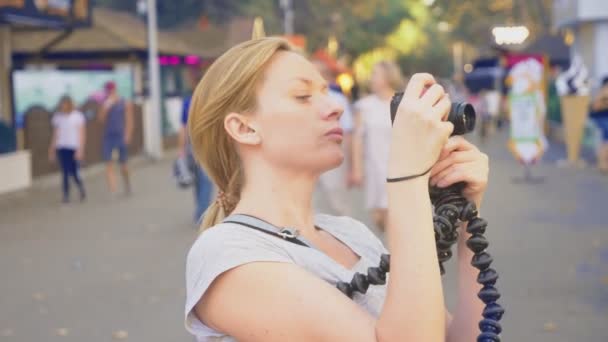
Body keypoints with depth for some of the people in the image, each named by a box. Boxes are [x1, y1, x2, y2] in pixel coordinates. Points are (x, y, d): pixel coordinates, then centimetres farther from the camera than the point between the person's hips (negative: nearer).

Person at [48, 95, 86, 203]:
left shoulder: (78, 116, -2)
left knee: (73, 172, -6)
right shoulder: (57, 117, 10)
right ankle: (66, 196, 1)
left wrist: (80, 150, -13)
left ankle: (81, 188, 19)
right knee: (65, 173, -2)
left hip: (73, 148, -3)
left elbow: (82, 134, -5)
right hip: (61, 148, 3)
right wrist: (52, 150, 14)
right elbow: (55, 134, 16)